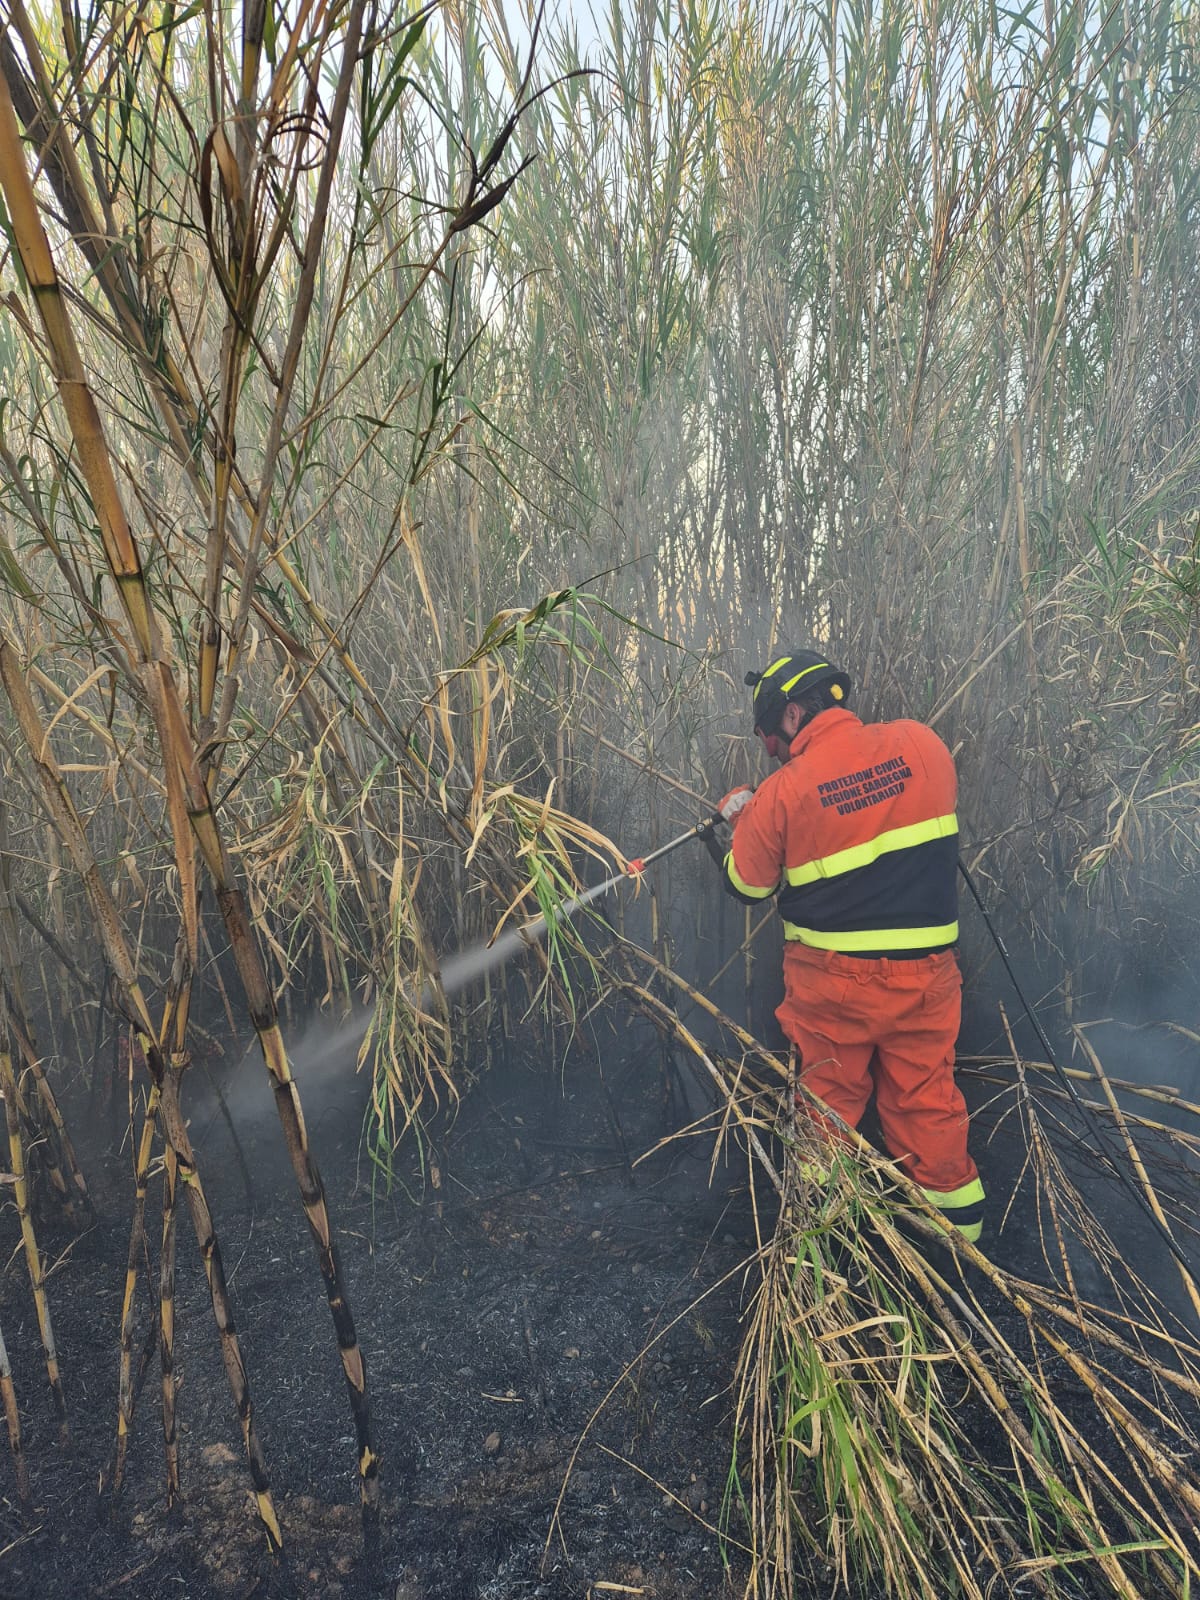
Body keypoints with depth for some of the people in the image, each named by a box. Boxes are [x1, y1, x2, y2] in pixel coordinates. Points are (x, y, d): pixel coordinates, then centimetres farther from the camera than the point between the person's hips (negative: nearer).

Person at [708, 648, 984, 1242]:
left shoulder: (781, 795, -16)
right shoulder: (922, 743, -8)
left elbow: (745, 886, -2)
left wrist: (737, 820, 15)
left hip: (831, 978, -2)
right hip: (925, 969, 3)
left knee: (830, 1095, 19)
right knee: (927, 1092, 20)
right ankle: (956, 1211, 34)